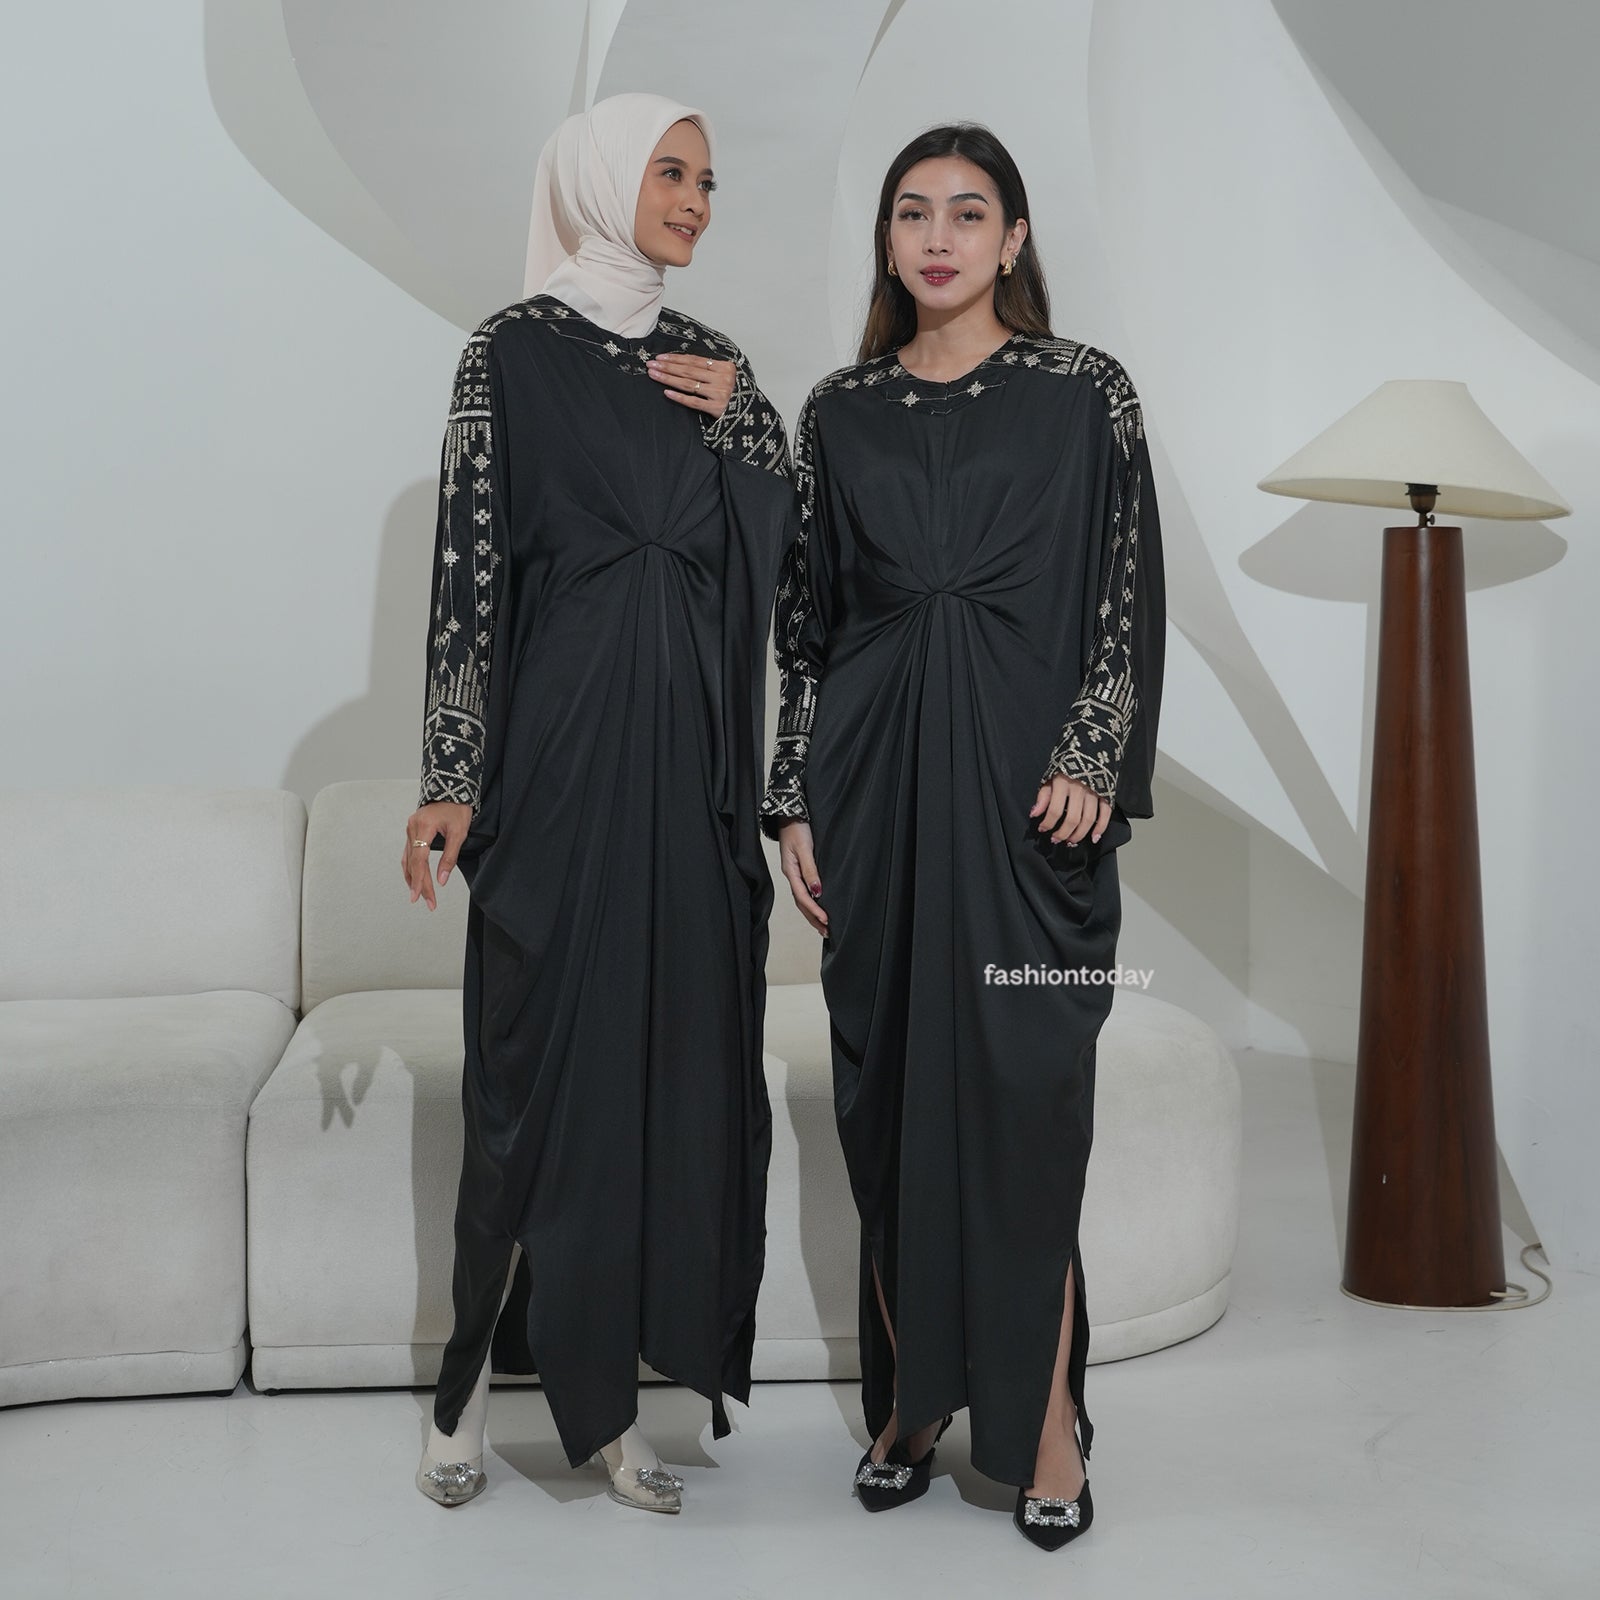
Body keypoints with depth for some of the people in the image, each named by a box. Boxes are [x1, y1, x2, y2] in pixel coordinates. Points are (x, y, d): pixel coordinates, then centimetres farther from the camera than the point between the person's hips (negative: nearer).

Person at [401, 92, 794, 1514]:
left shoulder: (704, 361, 14)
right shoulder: (515, 352, -2)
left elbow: (782, 551, 13)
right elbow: (470, 565, -7)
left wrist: (743, 415, -2)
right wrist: (452, 777, -12)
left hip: (691, 754, 5)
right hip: (564, 744, -5)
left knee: (678, 1051, 4)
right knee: (549, 1051, -2)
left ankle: (606, 1386, 14)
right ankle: (477, 1376, 13)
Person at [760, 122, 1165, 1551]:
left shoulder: (1084, 392, 3)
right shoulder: (841, 413, 10)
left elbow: (1131, 596, 1)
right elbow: (805, 617, 10)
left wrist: (1092, 760, -10)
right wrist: (796, 801, 5)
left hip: (1025, 784, -3)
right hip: (879, 786, 3)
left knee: (1023, 1088, -5)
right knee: (889, 1091, 6)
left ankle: (1044, 1414, 6)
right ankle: (912, 1397, 18)